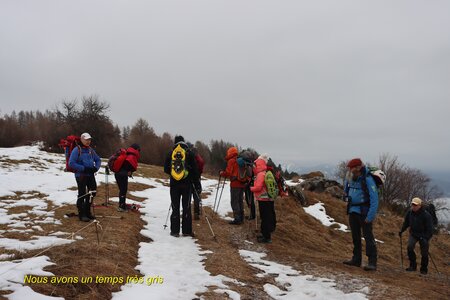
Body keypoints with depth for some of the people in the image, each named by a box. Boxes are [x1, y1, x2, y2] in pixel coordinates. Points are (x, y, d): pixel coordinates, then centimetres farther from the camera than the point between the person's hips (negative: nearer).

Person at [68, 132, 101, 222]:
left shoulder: (91, 150, 11)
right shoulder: (77, 150, -10)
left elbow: (98, 160, 18)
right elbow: (71, 163, -16)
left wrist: (96, 168, -3)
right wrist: (83, 168, -20)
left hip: (90, 175, 7)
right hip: (81, 175, -7)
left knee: (92, 192, 11)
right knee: (82, 194, -2)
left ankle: (87, 212, 26)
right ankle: (81, 214, 10)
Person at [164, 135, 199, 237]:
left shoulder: (170, 153, 3)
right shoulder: (189, 152, -2)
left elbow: (166, 169, 6)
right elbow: (194, 169, -3)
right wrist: (197, 183, 4)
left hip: (174, 184, 2)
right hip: (186, 183, -1)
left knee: (175, 207, 7)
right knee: (186, 207, 5)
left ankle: (175, 231, 8)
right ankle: (187, 230, 7)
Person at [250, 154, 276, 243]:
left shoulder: (261, 174, -17)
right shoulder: (267, 173, 12)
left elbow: (258, 187, -24)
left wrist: (251, 188, -6)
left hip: (263, 200, -10)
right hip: (269, 199, 10)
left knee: (265, 218, -4)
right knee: (269, 217, 16)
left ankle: (267, 237, 1)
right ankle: (267, 235, 27)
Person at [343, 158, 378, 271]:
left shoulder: (368, 180, -17)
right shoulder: (351, 180, 5)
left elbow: (374, 200, -19)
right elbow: (347, 193, 26)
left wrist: (370, 216, -23)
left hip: (364, 213, -8)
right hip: (353, 212, 8)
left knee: (368, 236, -8)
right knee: (355, 237, 14)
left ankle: (372, 263, -6)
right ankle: (356, 259, 24)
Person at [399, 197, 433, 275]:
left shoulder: (426, 215, -21)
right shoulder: (409, 212, -7)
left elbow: (429, 228, -17)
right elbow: (406, 223, 9)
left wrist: (426, 238, -25)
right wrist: (401, 230, -2)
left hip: (424, 235, -3)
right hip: (413, 234, 3)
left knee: (424, 253, 2)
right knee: (410, 247, -18)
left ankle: (424, 269, 22)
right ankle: (413, 266, -6)